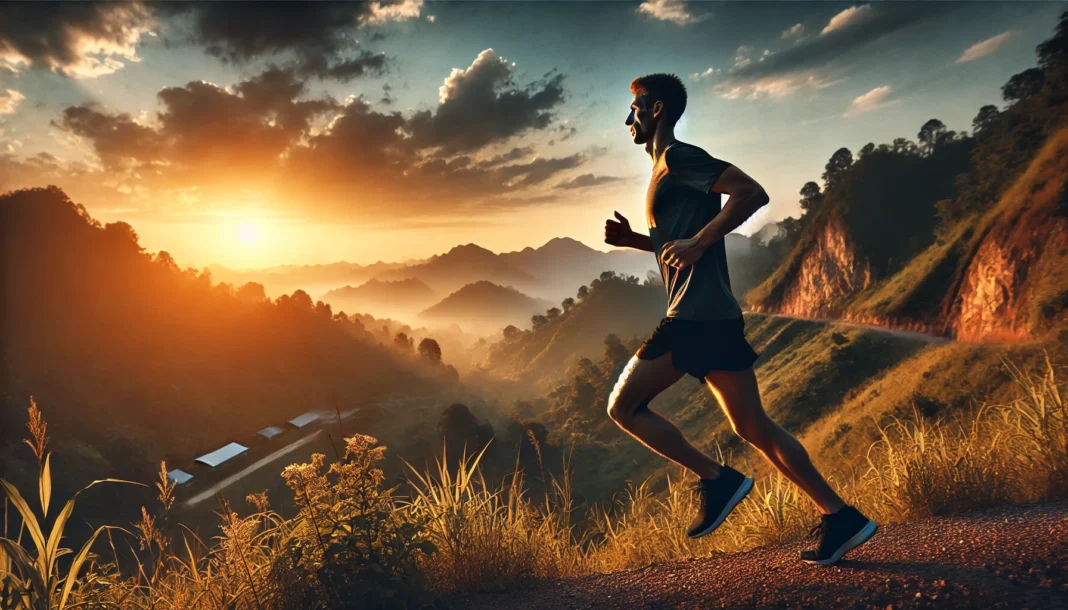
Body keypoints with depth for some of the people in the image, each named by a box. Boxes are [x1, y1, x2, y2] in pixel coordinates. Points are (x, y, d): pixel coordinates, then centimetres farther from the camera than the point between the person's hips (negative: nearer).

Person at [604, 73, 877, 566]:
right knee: (753, 425, 10)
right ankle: (841, 517, 11)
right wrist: (631, 239, 18)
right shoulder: (666, 170, 24)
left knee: (623, 406, -2)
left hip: (697, 314, -10)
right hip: (714, 315, 10)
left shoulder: (678, 158, -5)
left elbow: (752, 192, -16)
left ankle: (716, 480, 1)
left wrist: (697, 242, -19)